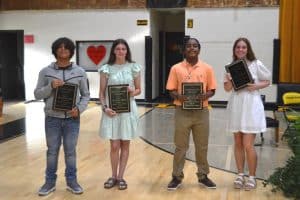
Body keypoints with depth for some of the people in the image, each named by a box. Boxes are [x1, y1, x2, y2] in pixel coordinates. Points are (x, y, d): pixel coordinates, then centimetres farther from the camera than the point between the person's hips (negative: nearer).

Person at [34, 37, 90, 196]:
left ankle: (71, 181, 24)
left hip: (72, 119, 0)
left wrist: (79, 109, -12)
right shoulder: (46, 72, -1)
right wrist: (51, 86, -17)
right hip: (52, 118, 0)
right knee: (52, 151, 10)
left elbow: (85, 95, 5)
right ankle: (50, 182, 24)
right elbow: (37, 94, 0)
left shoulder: (79, 72, 2)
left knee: (70, 151, 9)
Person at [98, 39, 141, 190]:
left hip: (128, 110, 1)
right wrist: (105, 108, -13)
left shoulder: (134, 68, 3)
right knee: (114, 145, 3)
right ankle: (113, 176, 19)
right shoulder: (106, 69, 1)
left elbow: (139, 89, 10)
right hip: (112, 110, -1)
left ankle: (121, 177, 18)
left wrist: (133, 92, -13)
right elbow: (102, 92, 2)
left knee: (125, 144, 7)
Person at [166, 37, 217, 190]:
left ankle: (203, 176, 25)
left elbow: (212, 90, 5)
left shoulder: (207, 68, 3)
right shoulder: (176, 68, 0)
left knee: (202, 146, 11)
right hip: (182, 112, -1)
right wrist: (178, 96, -20)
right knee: (180, 146, 6)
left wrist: (205, 96, -16)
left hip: (201, 112, 1)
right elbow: (171, 90, 1)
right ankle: (177, 177, 18)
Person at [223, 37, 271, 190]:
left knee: (248, 145, -5)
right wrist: (229, 81, -15)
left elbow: (267, 81, 5)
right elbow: (227, 88, 6)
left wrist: (256, 86, -14)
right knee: (238, 143, 11)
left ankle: (252, 177, 12)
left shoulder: (256, 64, -4)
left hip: (251, 106, -3)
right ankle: (240, 175, 24)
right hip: (236, 106, 4)